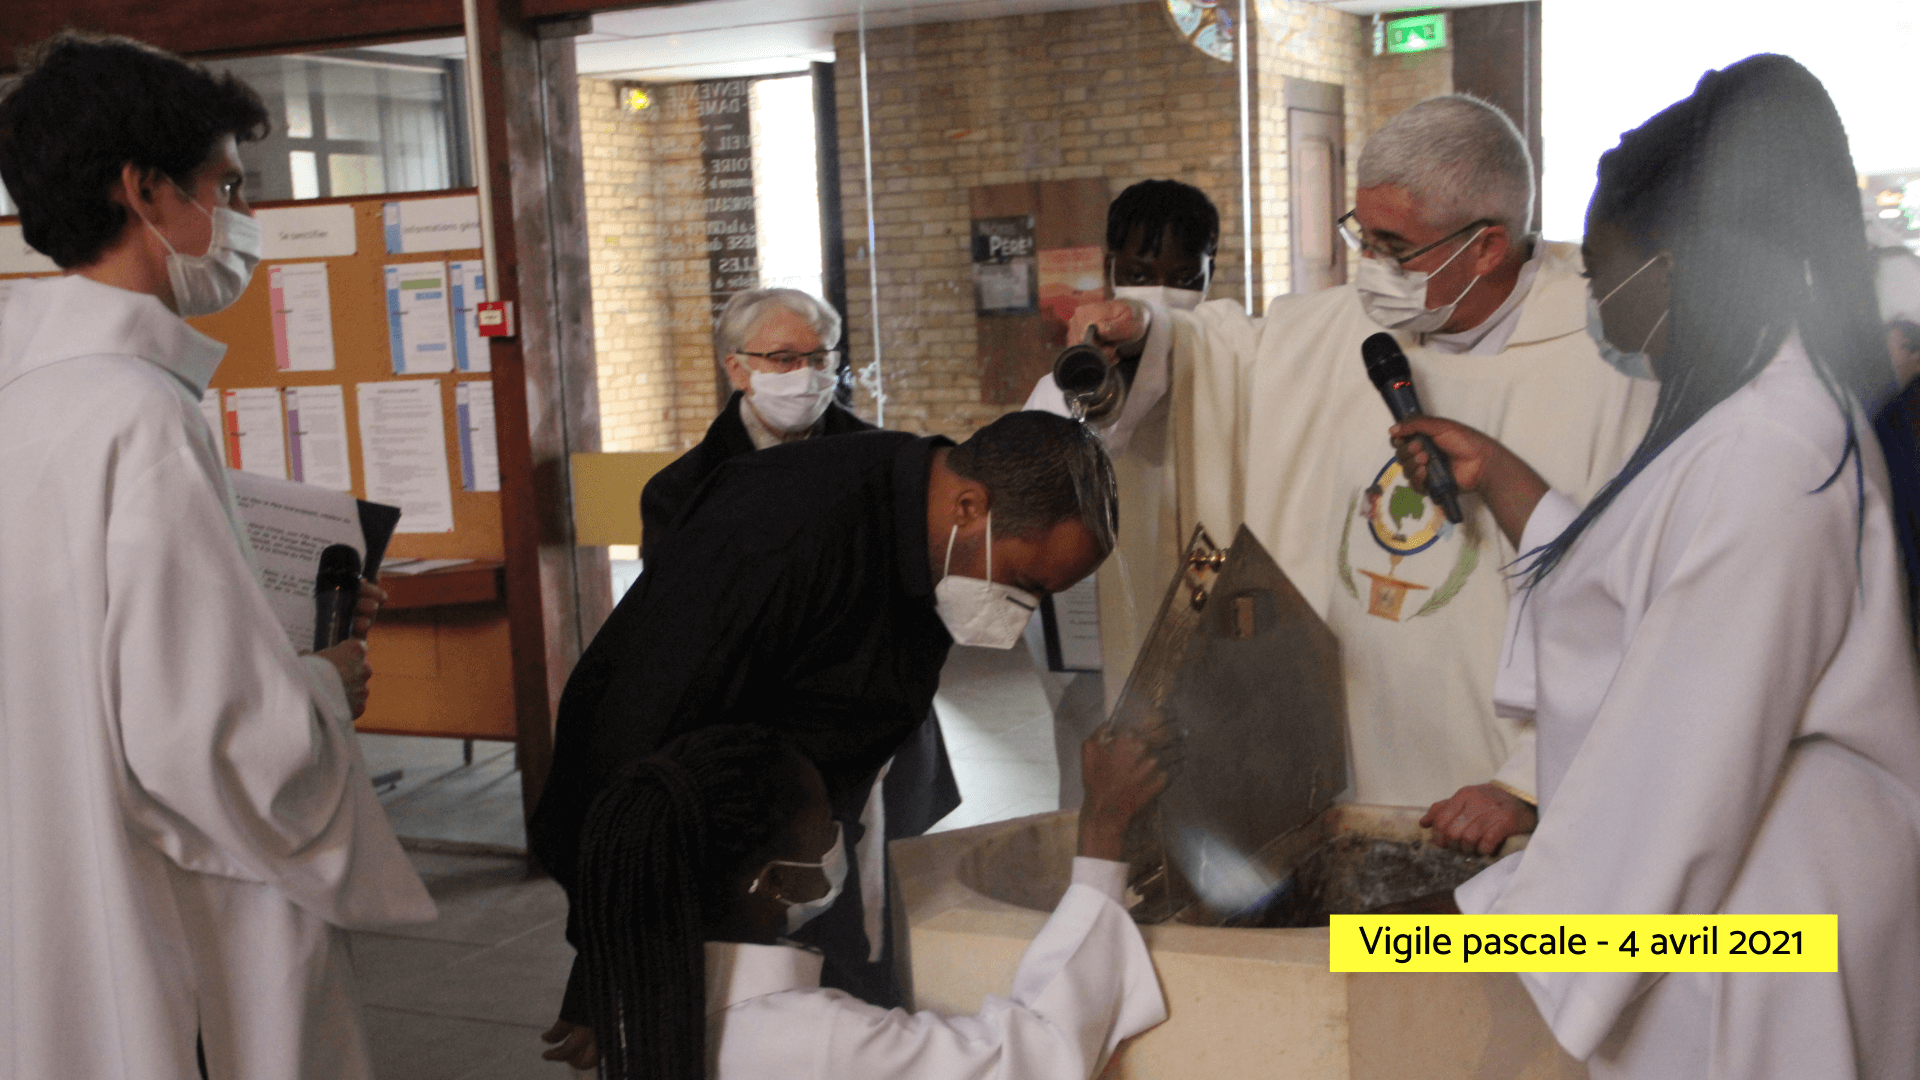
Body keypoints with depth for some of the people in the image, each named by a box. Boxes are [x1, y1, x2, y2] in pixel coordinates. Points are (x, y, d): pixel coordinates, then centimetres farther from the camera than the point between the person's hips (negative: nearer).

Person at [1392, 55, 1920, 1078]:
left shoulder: (1760, 462, -26)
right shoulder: (1755, 413, 7)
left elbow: (1681, 768, -25)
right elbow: (1628, 598, 15)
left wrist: (1516, 917, -16)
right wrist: (1497, 477, 14)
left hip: (1756, 922, -9)